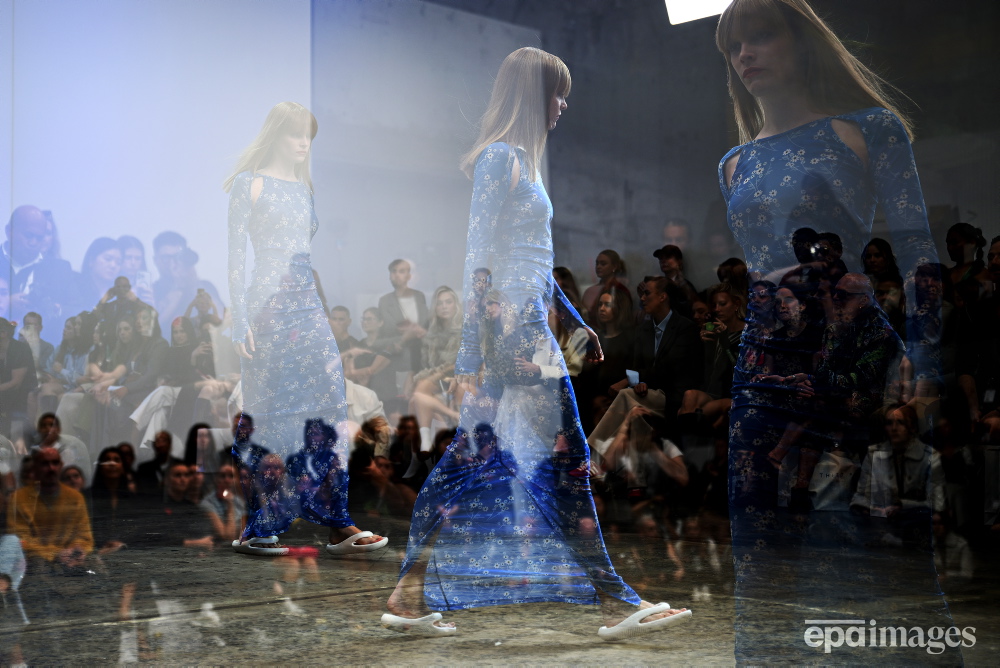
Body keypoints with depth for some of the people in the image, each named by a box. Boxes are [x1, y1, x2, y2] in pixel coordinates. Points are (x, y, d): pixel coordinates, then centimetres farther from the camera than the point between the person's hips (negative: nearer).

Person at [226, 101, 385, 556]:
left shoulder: (304, 187, 18)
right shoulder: (250, 183, -1)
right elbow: (236, 253, -6)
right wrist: (240, 319, -13)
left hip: (308, 304, 6)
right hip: (269, 305, -6)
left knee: (330, 403, -5)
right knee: (271, 414, -4)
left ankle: (337, 525, -3)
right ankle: (256, 529, 5)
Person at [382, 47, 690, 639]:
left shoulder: (518, 159, 19)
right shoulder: (502, 157, -10)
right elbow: (482, 257, -16)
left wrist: (575, 321, 27)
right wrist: (478, 352, -19)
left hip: (525, 326, 10)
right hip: (513, 327, -10)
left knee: (471, 462, 8)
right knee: (565, 459, -5)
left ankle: (411, 599, 12)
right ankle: (616, 603, 3)